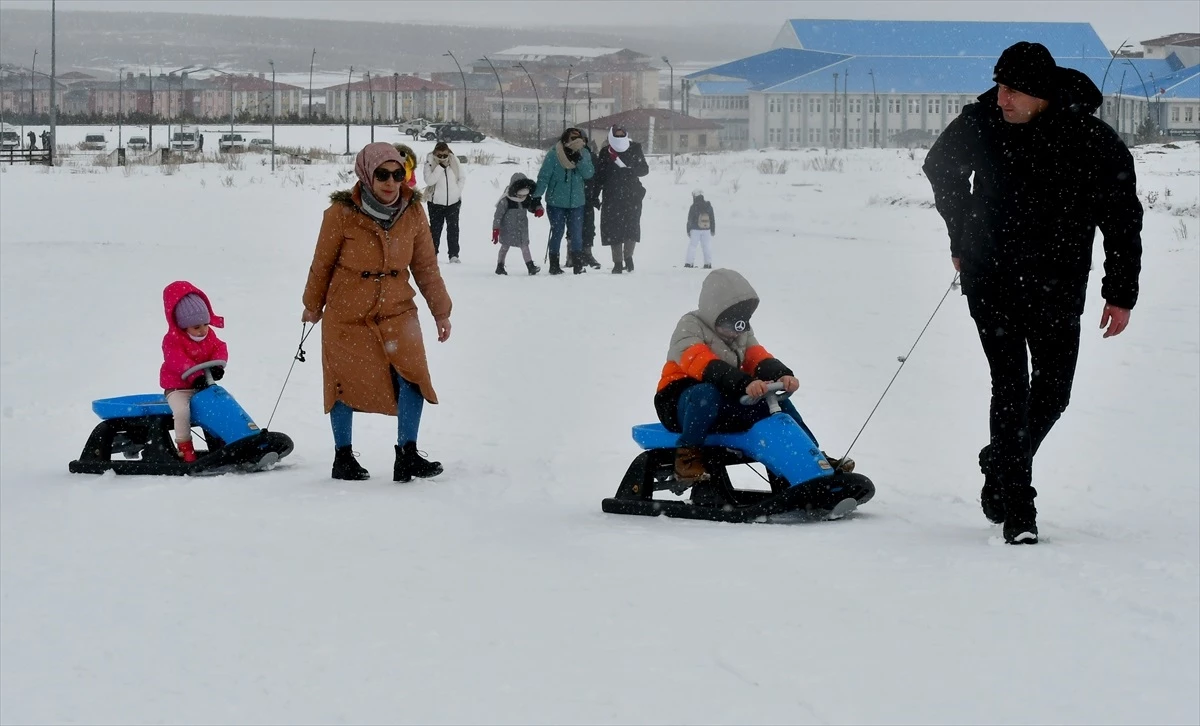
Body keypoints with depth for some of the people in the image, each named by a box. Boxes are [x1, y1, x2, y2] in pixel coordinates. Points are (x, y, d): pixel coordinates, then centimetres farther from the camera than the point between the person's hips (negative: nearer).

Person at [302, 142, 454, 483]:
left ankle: (407, 455, -2)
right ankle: (343, 458, 24)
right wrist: (312, 307, 9)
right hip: (347, 315, -2)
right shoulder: (342, 213, -15)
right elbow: (322, 264, -1)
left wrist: (441, 311, 7)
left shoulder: (413, 213, -5)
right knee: (346, 384, 7)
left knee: (412, 376, -12)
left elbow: (426, 266, 6)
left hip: (397, 313, 2)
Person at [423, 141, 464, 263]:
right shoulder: (430, 162, -10)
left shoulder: (454, 161, -2)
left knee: (453, 228, 1)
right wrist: (440, 166, -26)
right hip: (436, 202, -2)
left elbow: (461, 178, 9)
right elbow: (429, 180, -21)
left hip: (453, 201, 2)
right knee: (435, 229, 6)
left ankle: (453, 254, 4)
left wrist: (458, 193, 3)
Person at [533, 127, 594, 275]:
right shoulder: (553, 154, -13)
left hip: (576, 202, 3)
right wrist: (537, 196, -13)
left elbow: (589, 174, -11)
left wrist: (579, 159, -23)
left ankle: (578, 265, 12)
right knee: (557, 233, 4)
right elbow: (544, 176, -12)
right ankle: (554, 265, 13)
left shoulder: (584, 154, -2)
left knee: (577, 235, 5)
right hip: (556, 202, -3)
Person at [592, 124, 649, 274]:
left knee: (631, 227, -7)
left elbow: (644, 169, 3)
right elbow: (598, 176, 5)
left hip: (632, 196, 0)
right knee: (613, 229, -3)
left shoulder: (635, 149, 5)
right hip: (611, 197, 0)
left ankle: (628, 257, 11)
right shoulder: (605, 153, 4)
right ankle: (617, 263, 4)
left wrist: (629, 169, -16)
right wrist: (595, 196, 0)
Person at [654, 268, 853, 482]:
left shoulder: (742, 333, 12)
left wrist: (782, 375, -28)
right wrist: (745, 383, -45)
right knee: (706, 394, -41)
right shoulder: (690, 327, -13)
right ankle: (688, 455, -31)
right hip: (681, 403, -7)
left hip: (724, 408, 7)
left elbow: (759, 359, -3)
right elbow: (703, 365, -30)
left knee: (776, 403, -9)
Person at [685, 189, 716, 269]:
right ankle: (708, 263, 7)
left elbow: (690, 219, -6)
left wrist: (688, 230, 3)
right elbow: (713, 219, 8)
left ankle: (689, 263, -4)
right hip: (706, 229, 3)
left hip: (695, 229, -3)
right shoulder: (708, 206, 2)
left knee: (692, 245, 2)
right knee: (707, 246, 7)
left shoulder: (693, 207, -10)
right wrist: (713, 230, 17)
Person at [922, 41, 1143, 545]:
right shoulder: (980, 124, -9)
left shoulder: (1096, 143, -15)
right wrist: (962, 240, 15)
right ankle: (1017, 511, -6)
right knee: (1011, 386, -8)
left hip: (1058, 289, 0)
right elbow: (940, 169, 13)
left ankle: (1001, 470, 33)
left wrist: (1120, 294, -6)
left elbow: (1123, 220, -6)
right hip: (991, 278, 0)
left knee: (1052, 392, 7)